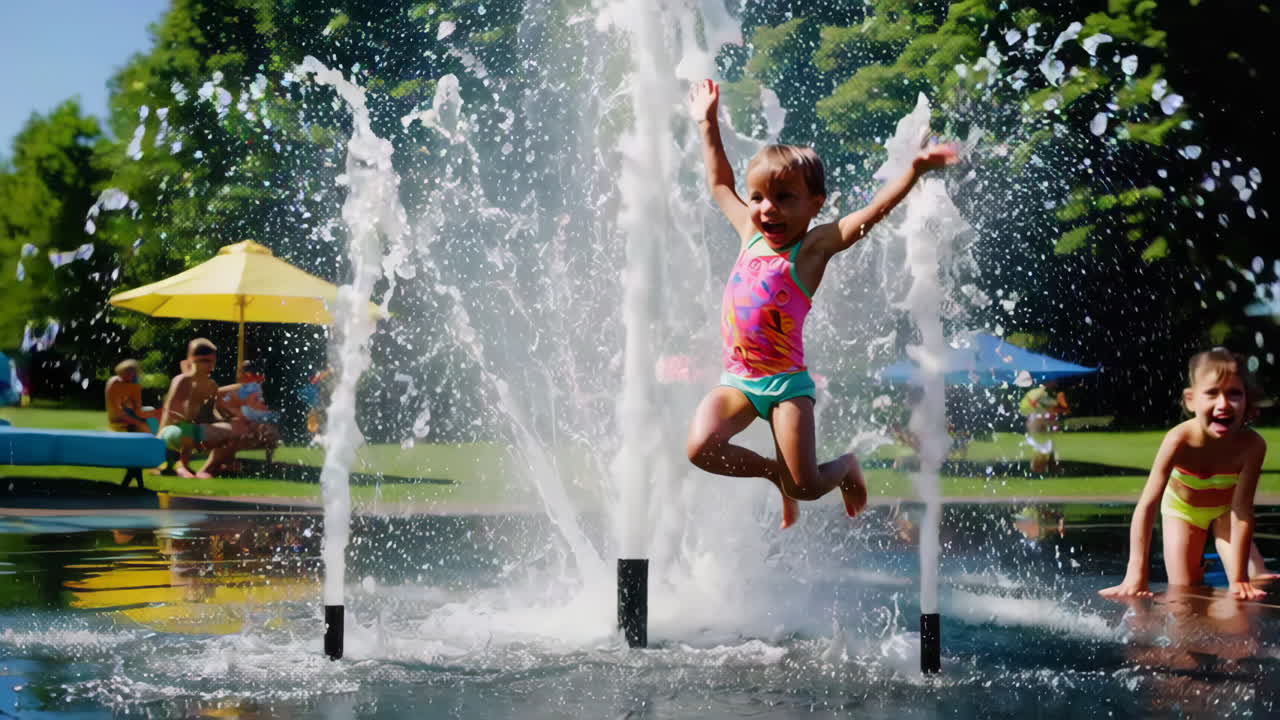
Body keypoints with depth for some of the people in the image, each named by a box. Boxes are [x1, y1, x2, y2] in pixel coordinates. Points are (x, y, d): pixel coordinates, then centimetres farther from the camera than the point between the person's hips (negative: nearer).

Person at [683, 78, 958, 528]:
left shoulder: (814, 246, -5)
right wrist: (708, 124, 27)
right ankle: (776, 473, 10)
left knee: (805, 487, -9)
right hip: (737, 380, 4)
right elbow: (719, 184, 25)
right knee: (701, 448, -20)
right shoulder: (750, 235, 9)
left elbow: (875, 210, -15)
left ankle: (846, 467, 30)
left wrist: (915, 170, -27)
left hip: (786, 381, -4)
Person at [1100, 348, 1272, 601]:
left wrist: (1240, 579, -36)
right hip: (1182, 509, -1)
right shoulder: (1180, 440, -38)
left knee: (1258, 585, -12)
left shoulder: (1251, 445, -36)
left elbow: (1242, 512, -33)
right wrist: (1136, 577, -44)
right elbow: (1146, 506, -40)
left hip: (1225, 510, 1)